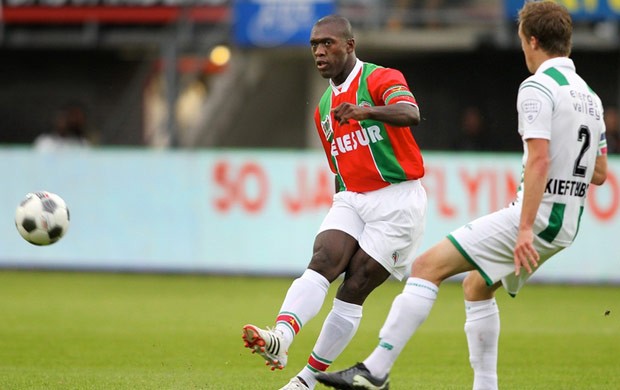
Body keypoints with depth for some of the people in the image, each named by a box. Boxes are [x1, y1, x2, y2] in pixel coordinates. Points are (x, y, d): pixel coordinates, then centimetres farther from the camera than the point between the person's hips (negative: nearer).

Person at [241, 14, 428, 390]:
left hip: (396, 200, -6)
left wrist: (366, 111, -47)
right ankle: (280, 338, -41)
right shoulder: (324, 109, 18)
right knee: (322, 263, -21)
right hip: (351, 200, 6)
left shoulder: (381, 78, -7)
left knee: (353, 291, -8)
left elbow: (410, 113, -29)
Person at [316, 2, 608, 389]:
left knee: (429, 266, -10)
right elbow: (600, 173, 20)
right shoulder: (589, 96, 15)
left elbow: (539, 160, -22)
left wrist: (526, 227, -26)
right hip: (568, 224, 9)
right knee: (477, 286, 27)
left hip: (537, 214, -9)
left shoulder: (537, 87, -12)